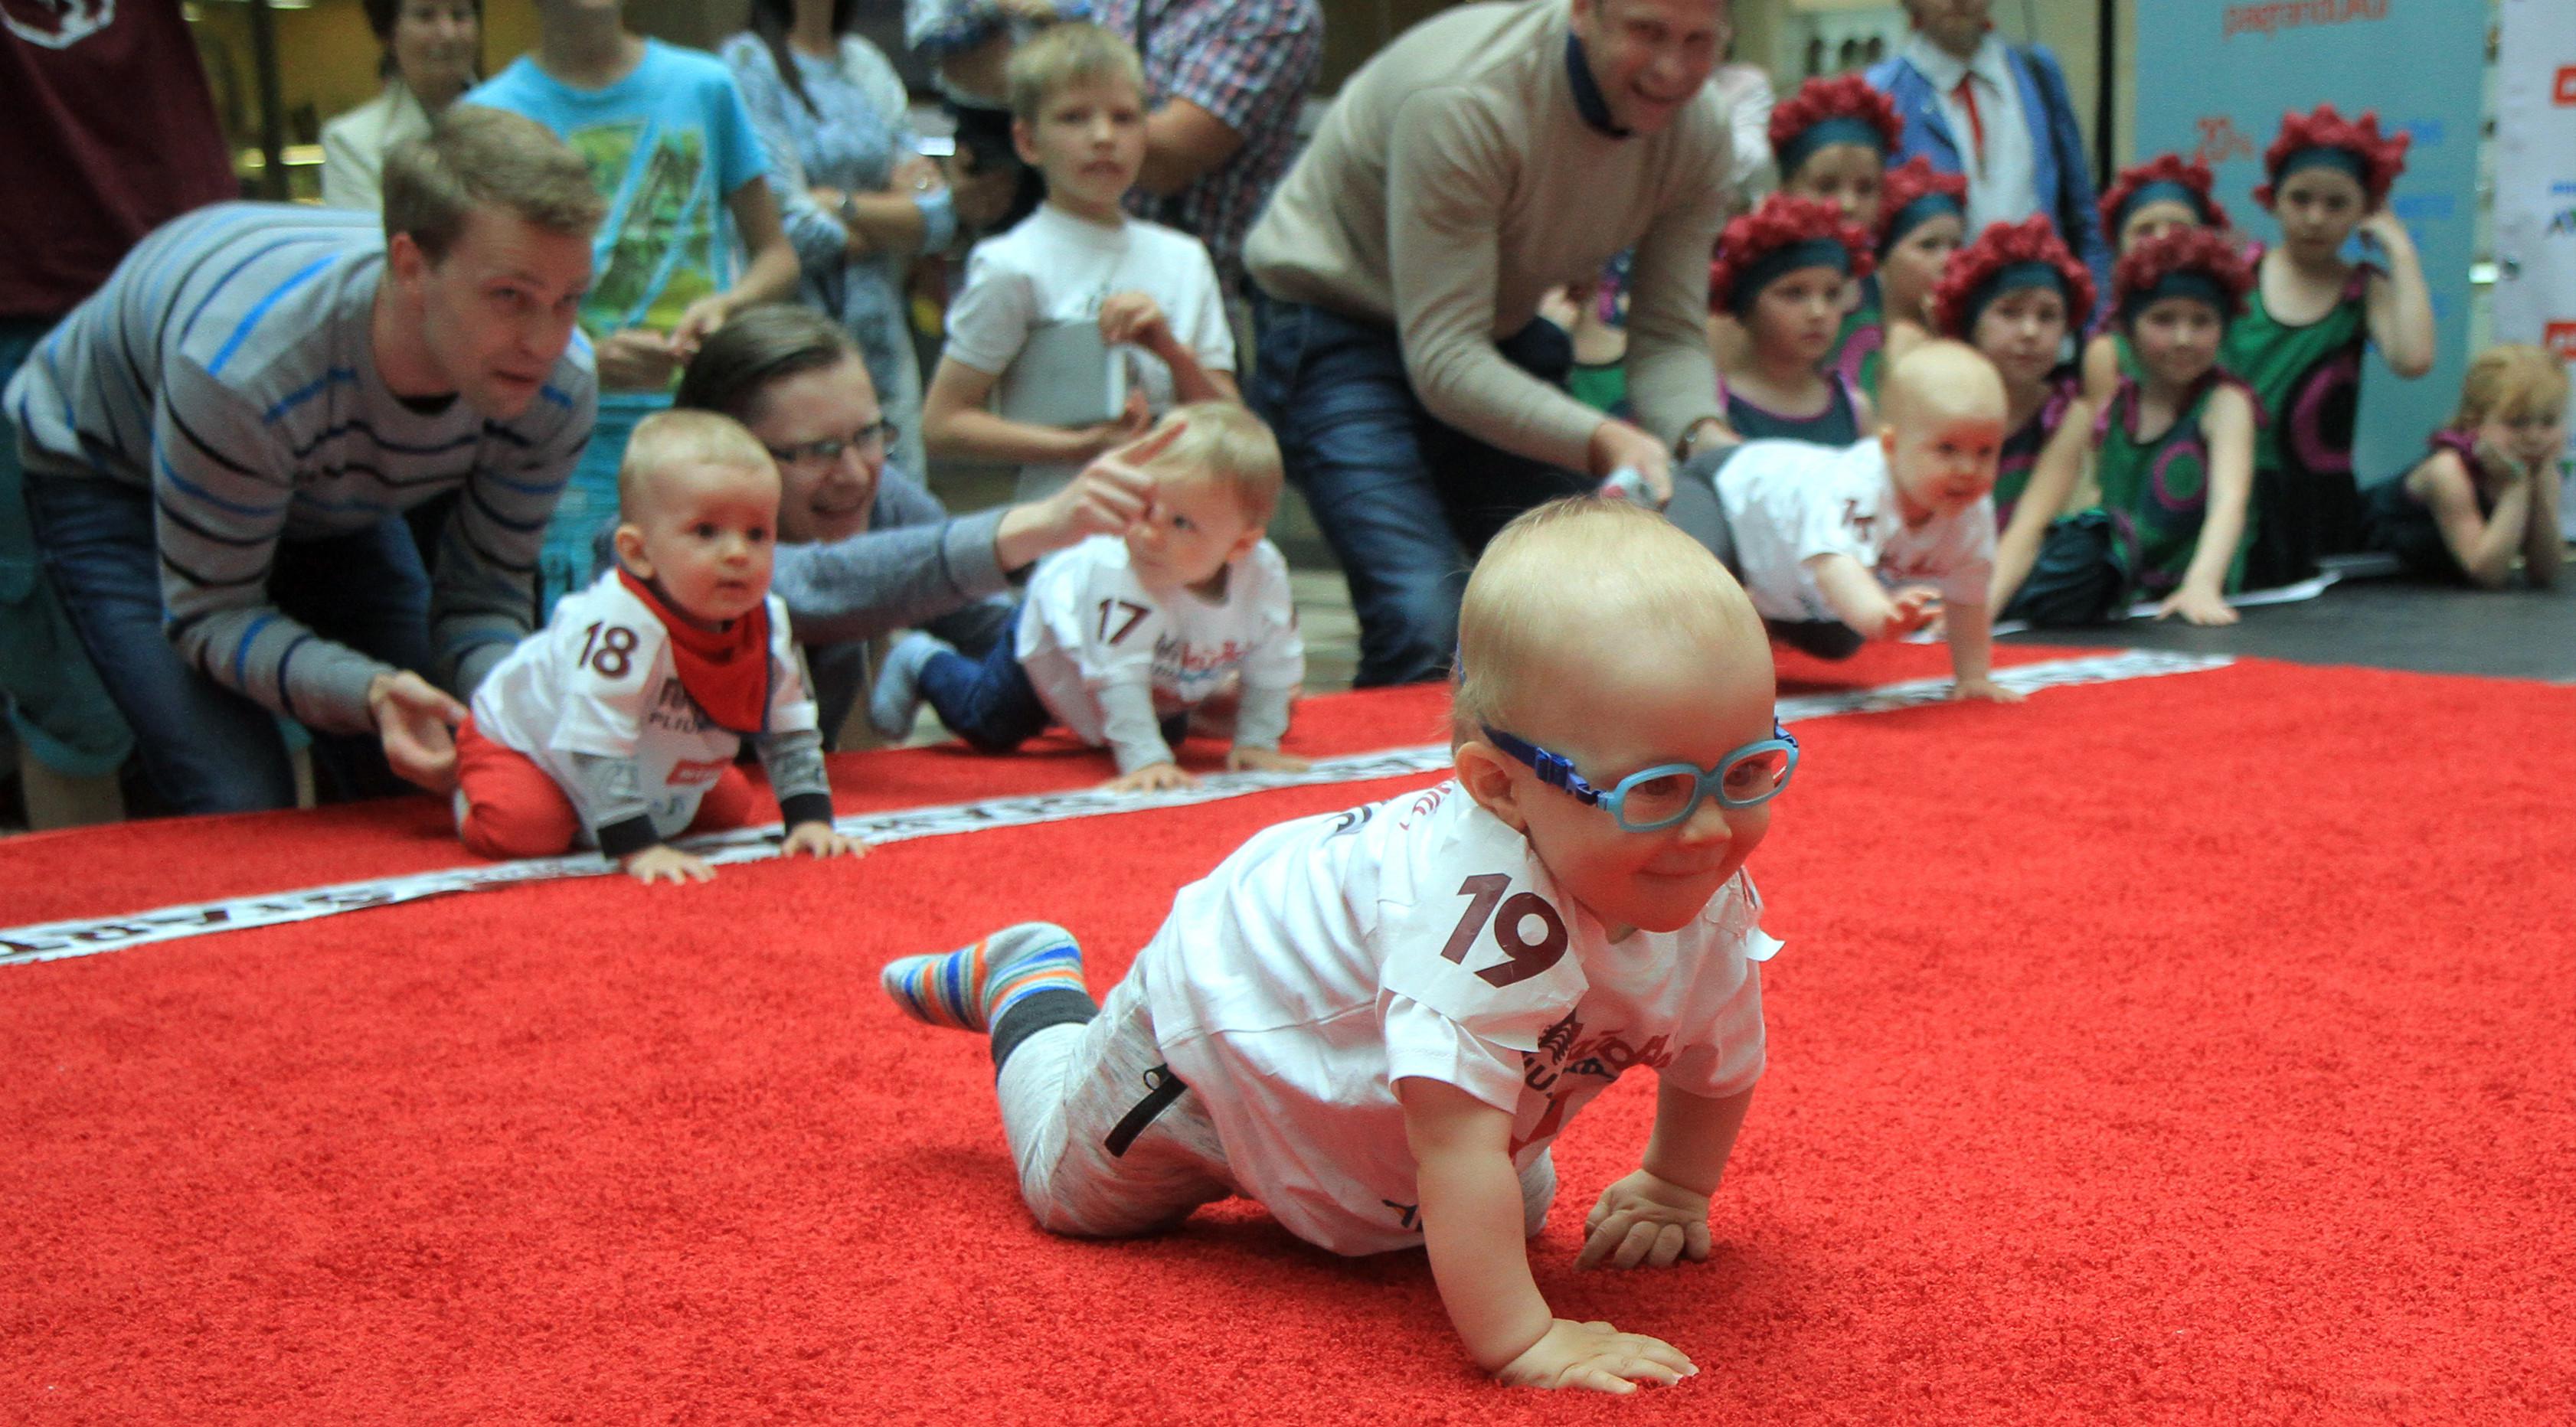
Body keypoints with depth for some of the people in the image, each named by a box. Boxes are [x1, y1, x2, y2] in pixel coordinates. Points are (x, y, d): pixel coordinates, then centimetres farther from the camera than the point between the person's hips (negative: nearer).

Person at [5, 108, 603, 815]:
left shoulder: (557, 391, -29)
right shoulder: (242, 366, -43)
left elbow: (483, 595, -18)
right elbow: (209, 613, -31)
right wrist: (369, 693, -50)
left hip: (330, 490, 4)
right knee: (243, 807, -20)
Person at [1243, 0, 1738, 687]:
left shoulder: (1698, 133, -11)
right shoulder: (1464, 100, -31)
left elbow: (1670, 336, -9)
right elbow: (1444, 359, -31)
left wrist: (1704, 435, -32)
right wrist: (1601, 443, -44)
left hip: (1504, 336, 7)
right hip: (1339, 326, -6)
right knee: (1428, 621, -24)